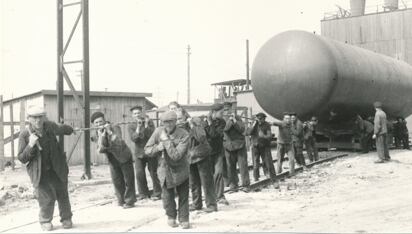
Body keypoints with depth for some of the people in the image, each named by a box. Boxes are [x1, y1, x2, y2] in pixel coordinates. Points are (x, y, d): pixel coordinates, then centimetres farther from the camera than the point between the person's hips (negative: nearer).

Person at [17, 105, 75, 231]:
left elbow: (61, 129, 18)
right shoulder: (24, 134, -14)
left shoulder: (49, 126, -7)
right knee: (47, 198, -6)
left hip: (57, 169, 3)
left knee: (62, 195, 11)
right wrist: (30, 145, -28)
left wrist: (70, 129, 38)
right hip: (39, 172, -3)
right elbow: (22, 158, -12)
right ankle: (45, 221, 20)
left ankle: (66, 218, 33)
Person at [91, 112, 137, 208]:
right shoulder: (97, 134, -4)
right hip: (112, 160, 5)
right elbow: (100, 150, -16)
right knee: (116, 181, 6)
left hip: (124, 157, -4)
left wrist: (110, 132, -40)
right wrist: (101, 137, -29)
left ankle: (130, 201, 10)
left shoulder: (115, 128, -19)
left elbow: (118, 143, -33)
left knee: (128, 180, 0)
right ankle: (121, 200, 20)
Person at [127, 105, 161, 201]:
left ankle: (157, 193, 9)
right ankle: (143, 193, 11)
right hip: (139, 153, 2)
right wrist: (138, 128, -20)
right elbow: (133, 139, -11)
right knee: (139, 174, -4)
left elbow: (152, 135, -12)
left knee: (153, 173, -1)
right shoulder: (131, 126, 4)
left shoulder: (149, 122, 0)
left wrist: (146, 125, -21)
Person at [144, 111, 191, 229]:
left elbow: (176, 155, -29)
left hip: (181, 169, -2)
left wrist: (166, 140, -28)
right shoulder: (158, 131, -9)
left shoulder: (183, 135, -21)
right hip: (165, 168, 2)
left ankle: (184, 219, 26)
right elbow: (147, 150, -3)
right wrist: (158, 147, -22)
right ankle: (171, 217, 28)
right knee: (167, 195, 4)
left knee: (183, 196, 8)